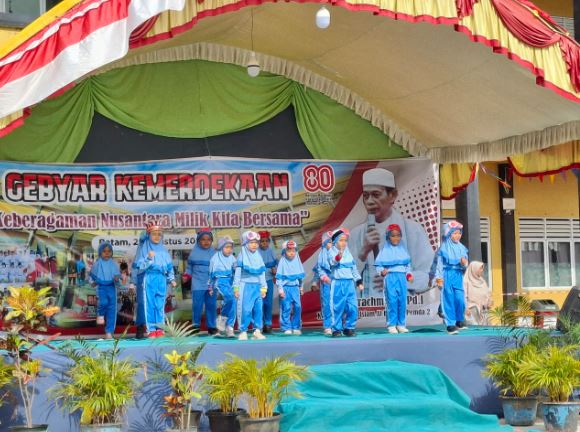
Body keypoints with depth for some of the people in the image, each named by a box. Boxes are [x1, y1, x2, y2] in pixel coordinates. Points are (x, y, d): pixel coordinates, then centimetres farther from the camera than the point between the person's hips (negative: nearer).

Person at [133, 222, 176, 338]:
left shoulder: (163, 250, 14)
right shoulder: (143, 248, 2)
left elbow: (169, 266, 18)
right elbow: (139, 266, -5)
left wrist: (171, 279, 12)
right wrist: (149, 259, -20)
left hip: (161, 280, 4)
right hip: (148, 280, -4)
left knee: (160, 305, 2)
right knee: (148, 304, -5)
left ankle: (159, 328, 6)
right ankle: (150, 329, -4)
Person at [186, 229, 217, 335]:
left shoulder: (214, 252, 5)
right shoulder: (194, 251, 5)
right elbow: (189, 265, 14)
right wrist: (187, 275, 5)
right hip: (197, 283, -1)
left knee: (211, 305, 4)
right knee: (197, 305, -1)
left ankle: (211, 326, 13)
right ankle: (196, 325, 11)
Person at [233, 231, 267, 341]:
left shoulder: (258, 256, 13)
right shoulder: (242, 256, -1)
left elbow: (262, 273, 16)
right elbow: (238, 272, -2)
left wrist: (264, 288, 13)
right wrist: (236, 288, -6)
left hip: (257, 286, 5)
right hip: (246, 285, -5)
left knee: (258, 309, 1)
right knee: (246, 309, -9)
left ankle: (257, 331, 6)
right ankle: (243, 332, -3)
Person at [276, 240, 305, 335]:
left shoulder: (297, 261, 6)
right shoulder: (282, 262, -6)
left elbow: (301, 275, 15)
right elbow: (279, 277, -6)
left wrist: (301, 287, 19)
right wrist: (280, 289, -9)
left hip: (295, 287, 3)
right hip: (286, 287, -3)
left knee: (297, 307, 0)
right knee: (286, 308, -1)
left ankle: (296, 327, 9)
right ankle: (287, 328, 6)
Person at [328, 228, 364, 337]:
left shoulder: (348, 253, 16)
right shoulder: (332, 252, -2)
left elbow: (354, 268, 23)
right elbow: (332, 262, -24)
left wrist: (359, 282, 20)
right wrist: (338, 256, -44)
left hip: (349, 283, 5)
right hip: (337, 283, -5)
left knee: (353, 307, 0)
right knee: (337, 307, -4)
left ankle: (349, 328, 11)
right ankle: (336, 329, 5)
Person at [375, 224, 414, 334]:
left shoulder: (402, 249, 10)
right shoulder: (385, 250, -2)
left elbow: (408, 264, 16)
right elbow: (378, 264, -5)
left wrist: (409, 274, 4)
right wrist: (382, 271, -22)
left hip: (402, 277, 4)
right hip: (390, 277, -4)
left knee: (402, 301, 5)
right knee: (392, 301, -5)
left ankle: (401, 324, 14)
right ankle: (392, 325, 2)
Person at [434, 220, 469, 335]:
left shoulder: (461, 248, 9)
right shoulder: (444, 248, -3)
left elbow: (465, 262, 9)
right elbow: (440, 263, -2)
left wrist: (464, 263, -14)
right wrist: (439, 276, -7)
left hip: (458, 275, 4)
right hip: (448, 275, -4)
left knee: (460, 299, 1)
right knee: (449, 300, -2)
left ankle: (460, 321, 21)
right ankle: (450, 324, 2)